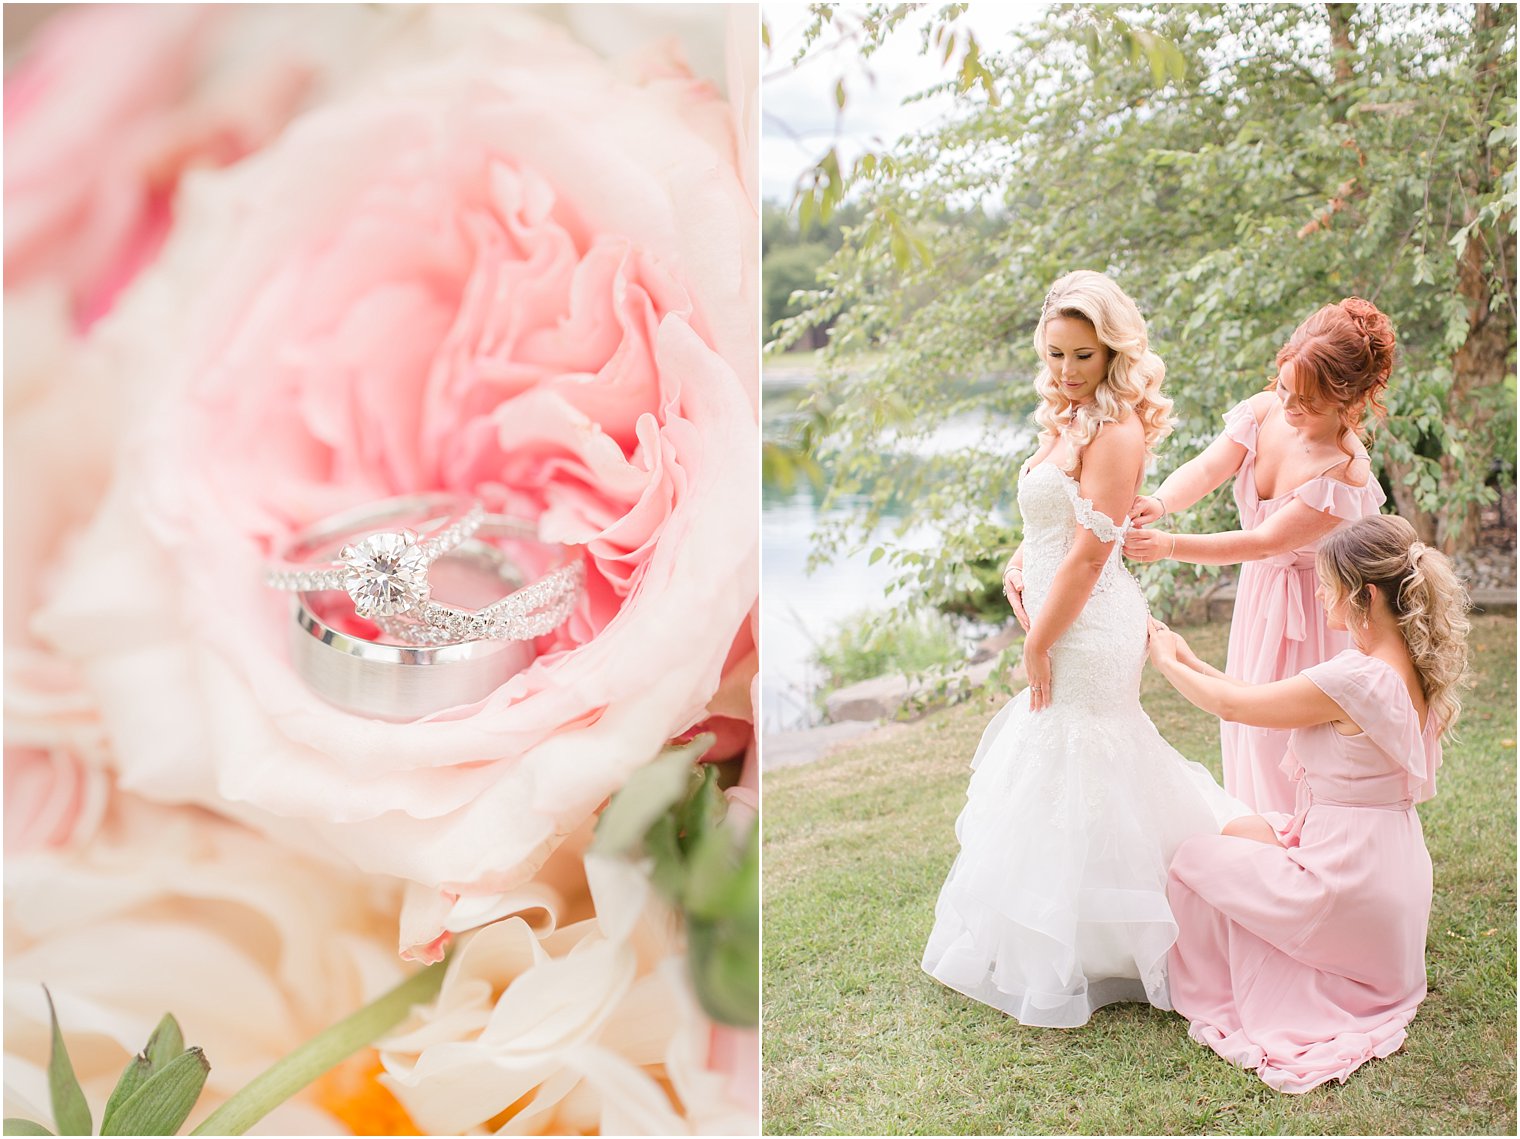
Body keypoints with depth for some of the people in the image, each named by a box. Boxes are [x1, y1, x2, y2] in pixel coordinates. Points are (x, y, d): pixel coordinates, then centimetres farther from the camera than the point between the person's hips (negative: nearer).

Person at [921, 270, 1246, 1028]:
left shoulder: (1114, 429, -18)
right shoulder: (1070, 419, 12)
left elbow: (1090, 551, -21)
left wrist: (1040, 642, -16)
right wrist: (1018, 569, 0)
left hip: (1087, 628, -9)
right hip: (1068, 625, 10)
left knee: (1069, 782, 1)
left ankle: (1071, 961, 16)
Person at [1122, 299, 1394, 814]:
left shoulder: (1343, 475, -30)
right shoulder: (1262, 413, -12)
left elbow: (1263, 542, -29)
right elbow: (1206, 468, -22)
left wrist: (1168, 546, -35)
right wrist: (1159, 502, -44)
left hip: (1310, 609, -7)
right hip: (1260, 594, 7)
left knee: (1290, 741, 3)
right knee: (1249, 734, 18)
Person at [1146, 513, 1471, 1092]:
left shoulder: (1356, 678, -27)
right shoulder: (1411, 667, 1)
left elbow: (1232, 705, -15)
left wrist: (1168, 661, 3)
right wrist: (1193, 661, 10)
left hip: (1348, 888, -9)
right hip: (1393, 880, 9)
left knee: (1192, 859, 9)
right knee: (1245, 831, 25)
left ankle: (1212, 1002, 23)